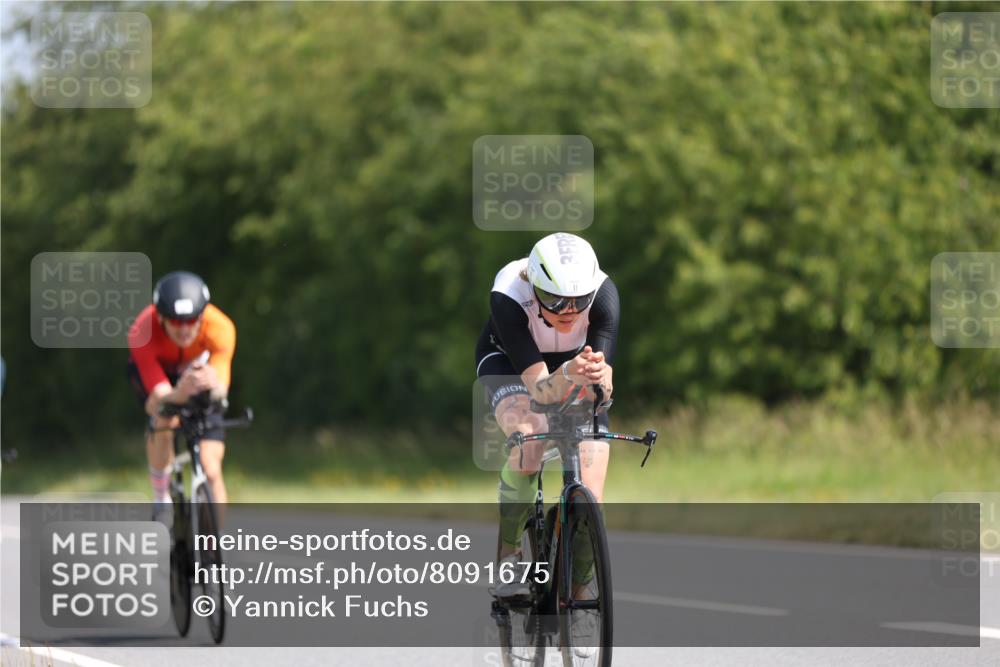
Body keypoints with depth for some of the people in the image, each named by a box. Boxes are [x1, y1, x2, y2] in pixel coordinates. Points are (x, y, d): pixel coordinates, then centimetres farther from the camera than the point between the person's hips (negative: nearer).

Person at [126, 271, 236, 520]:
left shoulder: (220, 327, -37)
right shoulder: (142, 333, -39)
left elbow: (221, 388, -45)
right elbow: (160, 396, -46)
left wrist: (214, 385, -69)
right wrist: (180, 393, -68)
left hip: (199, 366, 1)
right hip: (154, 369, -1)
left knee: (211, 470, -11)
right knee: (164, 418, -34)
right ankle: (161, 499, -12)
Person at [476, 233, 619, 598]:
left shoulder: (602, 292, -35)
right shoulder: (508, 296, -39)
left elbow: (603, 389, -40)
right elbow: (540, 388, -42)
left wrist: (599, 377, -64)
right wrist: (569, 374, -64)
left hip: (572, 361, 2)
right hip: (509, 359, -2)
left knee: (589, 498, -12)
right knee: (529, 438, -35)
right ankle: (508, 561, -18)